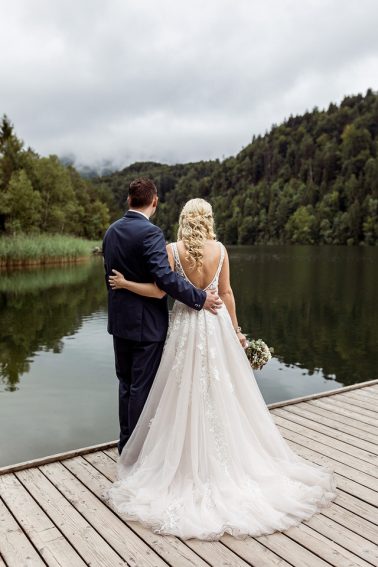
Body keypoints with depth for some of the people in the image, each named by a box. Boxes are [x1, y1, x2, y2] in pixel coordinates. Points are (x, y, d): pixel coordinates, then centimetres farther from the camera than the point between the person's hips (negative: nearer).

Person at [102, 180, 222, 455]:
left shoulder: (111, 231, 6)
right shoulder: (150, 233, -18)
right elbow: (165, 277, -28)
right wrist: (200, 298, -22)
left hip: (120, 319, 8)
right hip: (146, 323, -8)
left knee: (126, 383, 19)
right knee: (143, 386, 4)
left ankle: (126, 443, 32)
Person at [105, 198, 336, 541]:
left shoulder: (174, 250, -9)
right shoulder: (220, 249, -2)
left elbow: (159, 291, -12)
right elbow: (226, 293, 1)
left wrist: (124, 283, 0)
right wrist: (235, 329, 11)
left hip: (187, 327, -2)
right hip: (216, 324, 2)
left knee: (188, 394, 8)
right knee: (224, 394, 13)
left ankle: (190, 461, 17)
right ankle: (231, 460, 24)